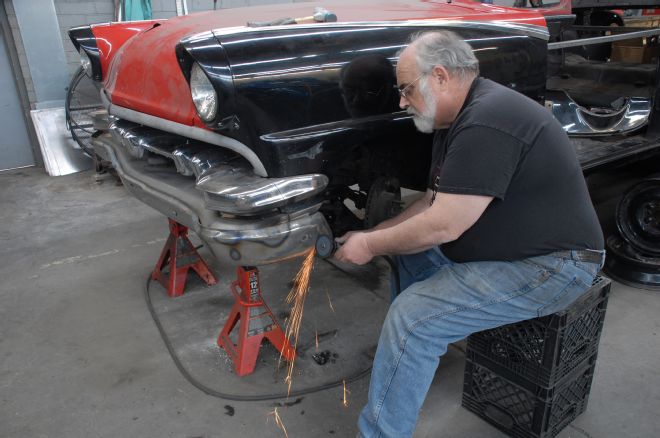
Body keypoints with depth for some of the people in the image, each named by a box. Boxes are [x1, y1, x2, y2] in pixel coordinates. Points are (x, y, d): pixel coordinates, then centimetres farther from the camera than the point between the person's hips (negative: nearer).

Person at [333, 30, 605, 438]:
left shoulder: (487, 124, -25)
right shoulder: (461, 118, 8)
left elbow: (442, 225, -27)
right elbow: (435, 202, 12)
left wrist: (371, 246, -12)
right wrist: (372, 234, 4)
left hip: (551, 266, -10)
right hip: (510, 245, 11)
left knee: (413, 316, -20)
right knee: (410, 247, 12)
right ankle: (428, 343, 23)